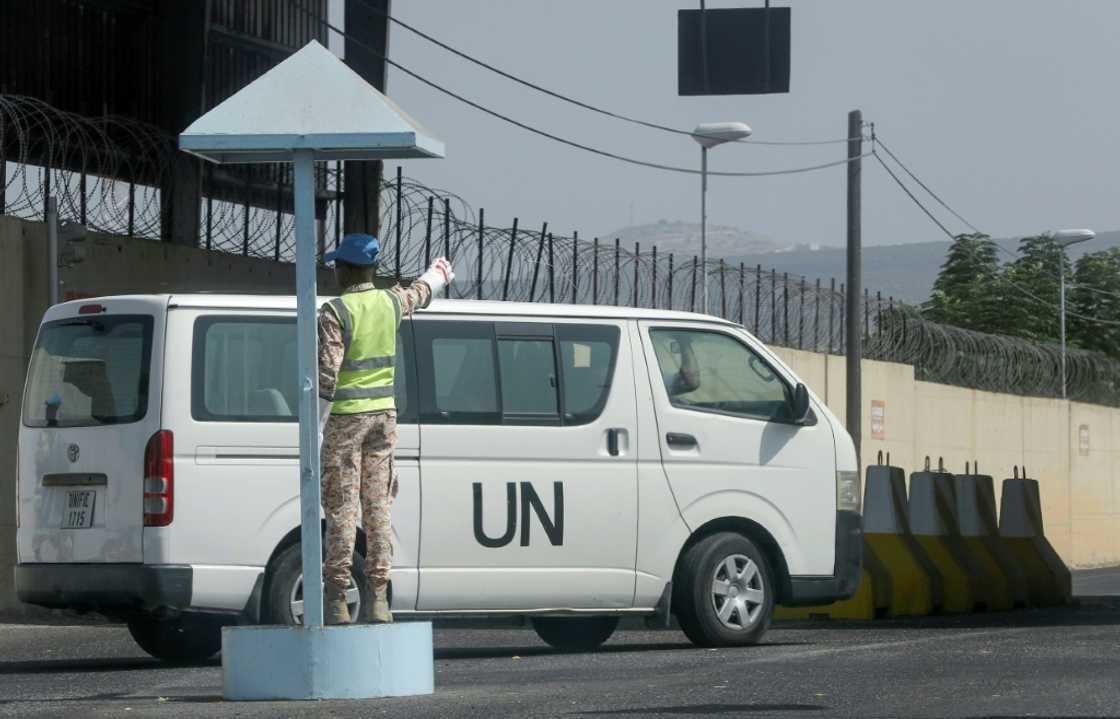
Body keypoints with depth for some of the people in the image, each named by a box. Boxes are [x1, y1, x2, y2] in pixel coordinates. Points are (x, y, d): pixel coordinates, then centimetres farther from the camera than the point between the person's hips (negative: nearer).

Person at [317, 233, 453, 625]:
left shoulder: (336, 312, -13)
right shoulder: (391, 302, 5)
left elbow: (327, 374, -19)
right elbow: (420, 292, 29)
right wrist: (439, 273, 52)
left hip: (345, 417, -5)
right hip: (383, 415, 5)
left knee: (341, 507, -4)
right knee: (378, 507, 6)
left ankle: (335, 600, -5)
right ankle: (377, 599, 4)